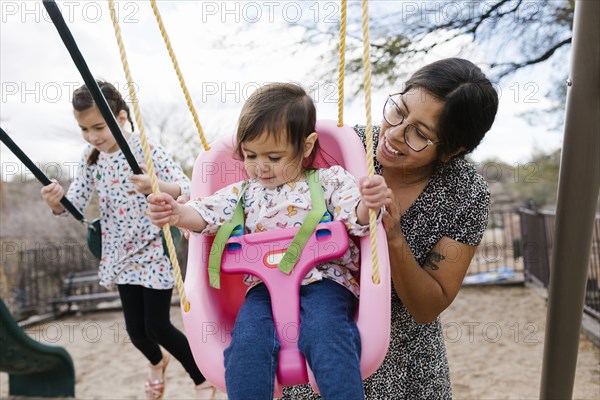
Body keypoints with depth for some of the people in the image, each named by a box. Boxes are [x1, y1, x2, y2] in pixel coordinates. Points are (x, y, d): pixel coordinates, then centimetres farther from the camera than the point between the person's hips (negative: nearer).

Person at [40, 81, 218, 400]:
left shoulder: (147, 151, -17)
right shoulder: (91, 159, -1)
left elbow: (186, 190, -25)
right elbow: (74, 204, -2)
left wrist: (156, 187, -45)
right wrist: (56, 200, -25)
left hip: (154, 251, -5)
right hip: (122, 255, 5)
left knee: (158, 326, -4)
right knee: (136, 330, 12)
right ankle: (157, 362, 48)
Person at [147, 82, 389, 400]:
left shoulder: (330, 180, 8)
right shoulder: (245, 192, 17)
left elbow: (355, 217, -5)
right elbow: (207, 213, 7)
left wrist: (368, 203, -29)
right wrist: (177, 213, -14)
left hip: (323, 278, -2)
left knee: (325, 332, -31)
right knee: (248, 340, -23)